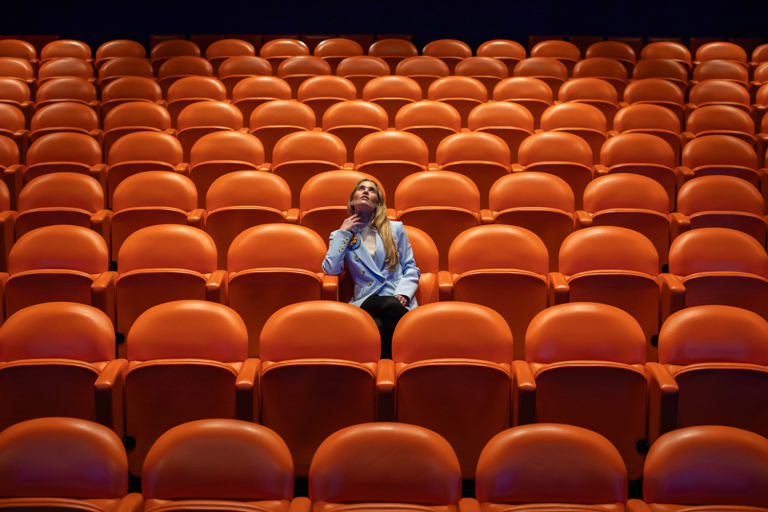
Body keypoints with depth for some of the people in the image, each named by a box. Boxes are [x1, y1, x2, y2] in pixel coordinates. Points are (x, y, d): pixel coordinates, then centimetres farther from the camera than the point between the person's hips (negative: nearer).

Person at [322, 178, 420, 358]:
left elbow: (410, 268, 14)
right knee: (391, 306, -38)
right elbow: (331, 269, 1)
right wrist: (342, 233, 5)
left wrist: (403, 293, -6)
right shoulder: (344, 235, 18)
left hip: (398, 301, 1)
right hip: (366, 301, 0)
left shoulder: (395, 228, 19)